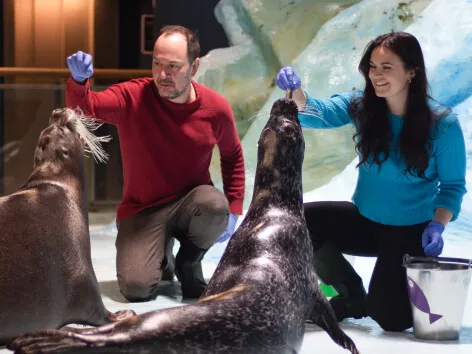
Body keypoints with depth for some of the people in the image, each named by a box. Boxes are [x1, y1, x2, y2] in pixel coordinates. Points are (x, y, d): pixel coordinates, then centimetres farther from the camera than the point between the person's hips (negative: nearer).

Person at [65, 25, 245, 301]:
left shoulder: (216, 108, -8)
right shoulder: (133, 96, -14)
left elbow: (233, 156, 8)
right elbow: (84, 107, -28)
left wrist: (233, 210, 0)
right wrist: (79, 80, -51)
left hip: (192, 201, 1)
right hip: (142, 209, -1)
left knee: (215, 205, -37)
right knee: (137, 288, -21)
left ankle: (188, 262, -2)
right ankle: (162, 255, 19)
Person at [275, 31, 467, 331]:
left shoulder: (443, 124, -16)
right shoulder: (362, 105, -7)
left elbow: (453, 185, -7)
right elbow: (319, 113, -21)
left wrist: (438, 225, -23)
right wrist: (295, 91, -43)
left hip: (411, 232, -4)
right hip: (365, 221, 4)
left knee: (389, 319, -14)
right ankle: (353, 297, 4)